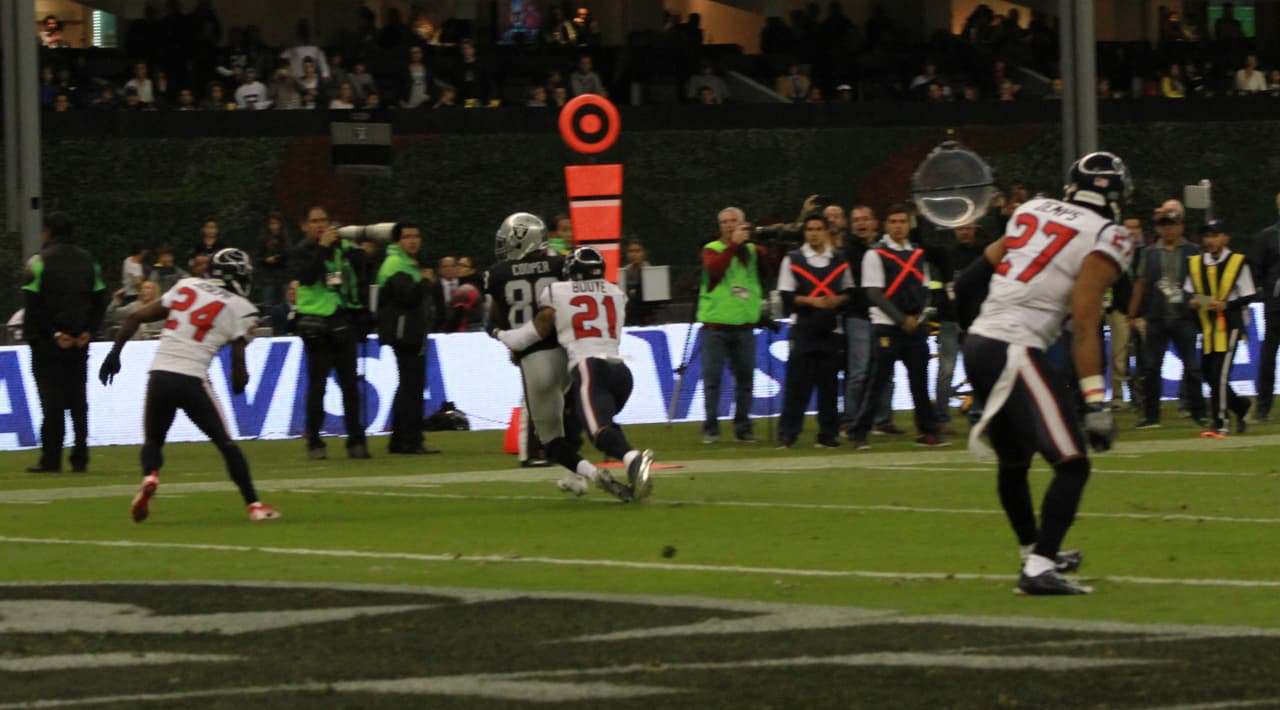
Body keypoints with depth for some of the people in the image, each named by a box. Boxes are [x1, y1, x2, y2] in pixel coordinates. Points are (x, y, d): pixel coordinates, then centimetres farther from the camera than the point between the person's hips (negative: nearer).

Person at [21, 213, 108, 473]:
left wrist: (53, 334, -11)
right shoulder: (87, 260, 9)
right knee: (78, 400, 8)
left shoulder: (40, 261, -7)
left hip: (47, 344, -4)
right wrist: (88, 331, 1)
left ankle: (51, 459, -6)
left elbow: (32, 305, -13)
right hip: (80, 342, 4)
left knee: (51, 401, -3)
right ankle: (80, 459, 5)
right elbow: (100, 299, 6)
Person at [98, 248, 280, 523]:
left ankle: (149, 477, -11)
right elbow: (238, 359, -1)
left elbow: (136, 318, 11)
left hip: (159, 375, 3)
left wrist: (115, 353, 18)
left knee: (153, 440, 20)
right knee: (226, 444, 12)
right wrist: (240, 380, 21)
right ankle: (254, 504, 11)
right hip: (192, 379, -3)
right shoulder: (240, 309, 1)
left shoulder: (186, 287, 12)